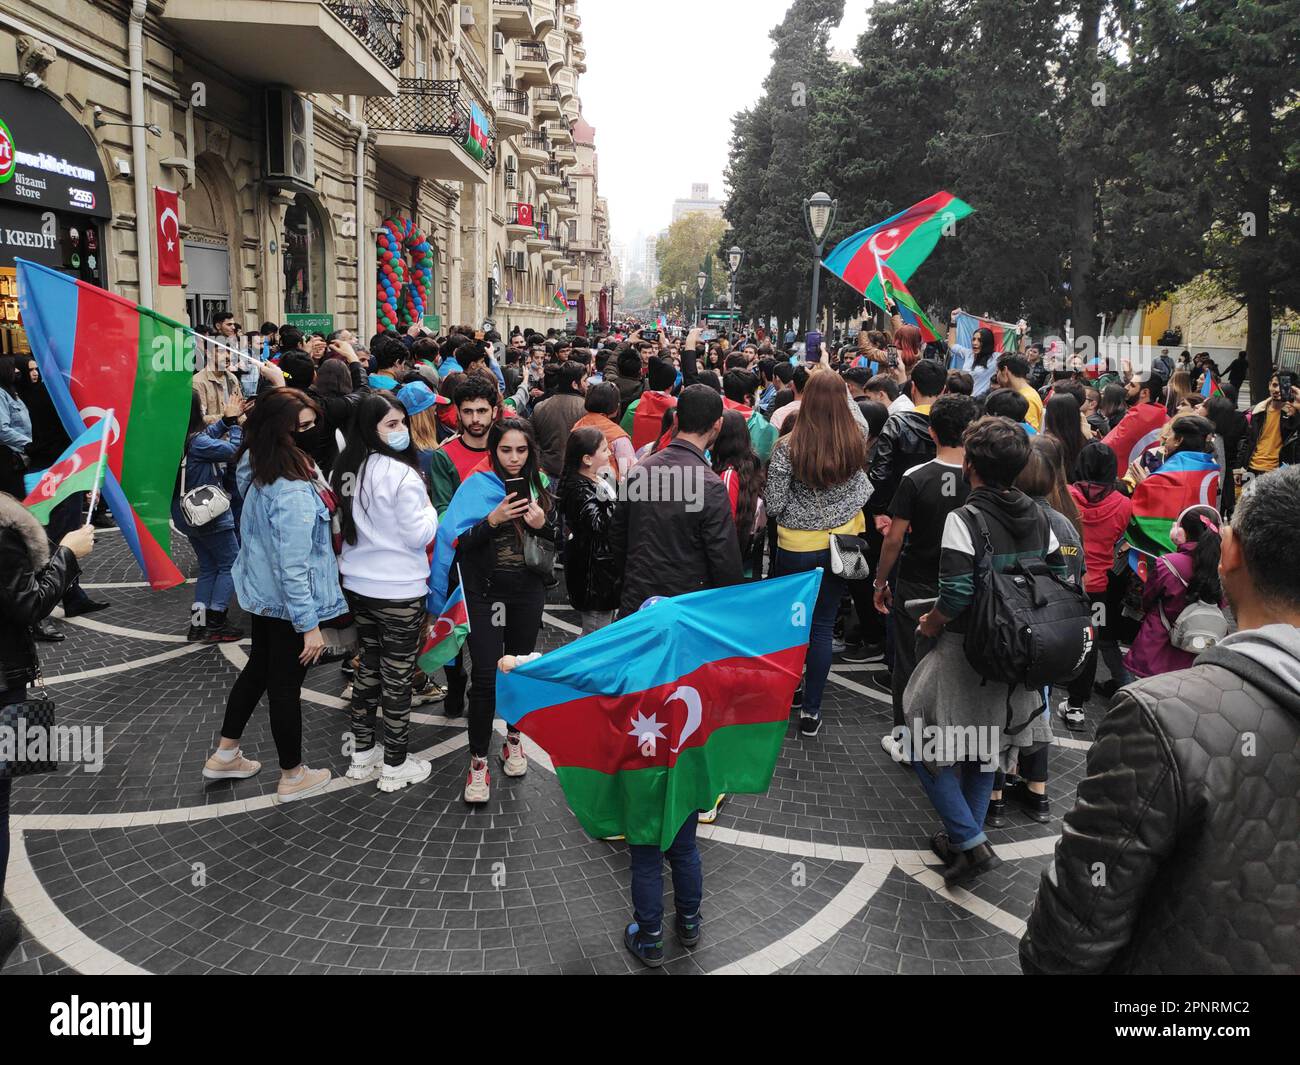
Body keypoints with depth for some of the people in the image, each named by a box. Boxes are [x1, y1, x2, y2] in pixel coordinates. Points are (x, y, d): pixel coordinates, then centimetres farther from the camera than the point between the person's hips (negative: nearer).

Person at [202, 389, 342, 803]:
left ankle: (225, 755, 41)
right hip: (288, 603, -9)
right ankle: (292, 777, 28)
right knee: (286, 685, 8)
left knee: (257, 668, 25)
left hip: (261, 593, 9)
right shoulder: (293, 494, -32)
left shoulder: (256, 469, -6)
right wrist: (310, 625, -23)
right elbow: (293, 568, -29)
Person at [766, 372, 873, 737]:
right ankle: (811, 710, 15)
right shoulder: (857, 437, -10)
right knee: (823, 626, 10)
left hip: (796, 546, -2)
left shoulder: (788, 447, -18)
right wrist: (836, 384, 25)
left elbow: (774, 505, -11)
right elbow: (855, 410, 16)